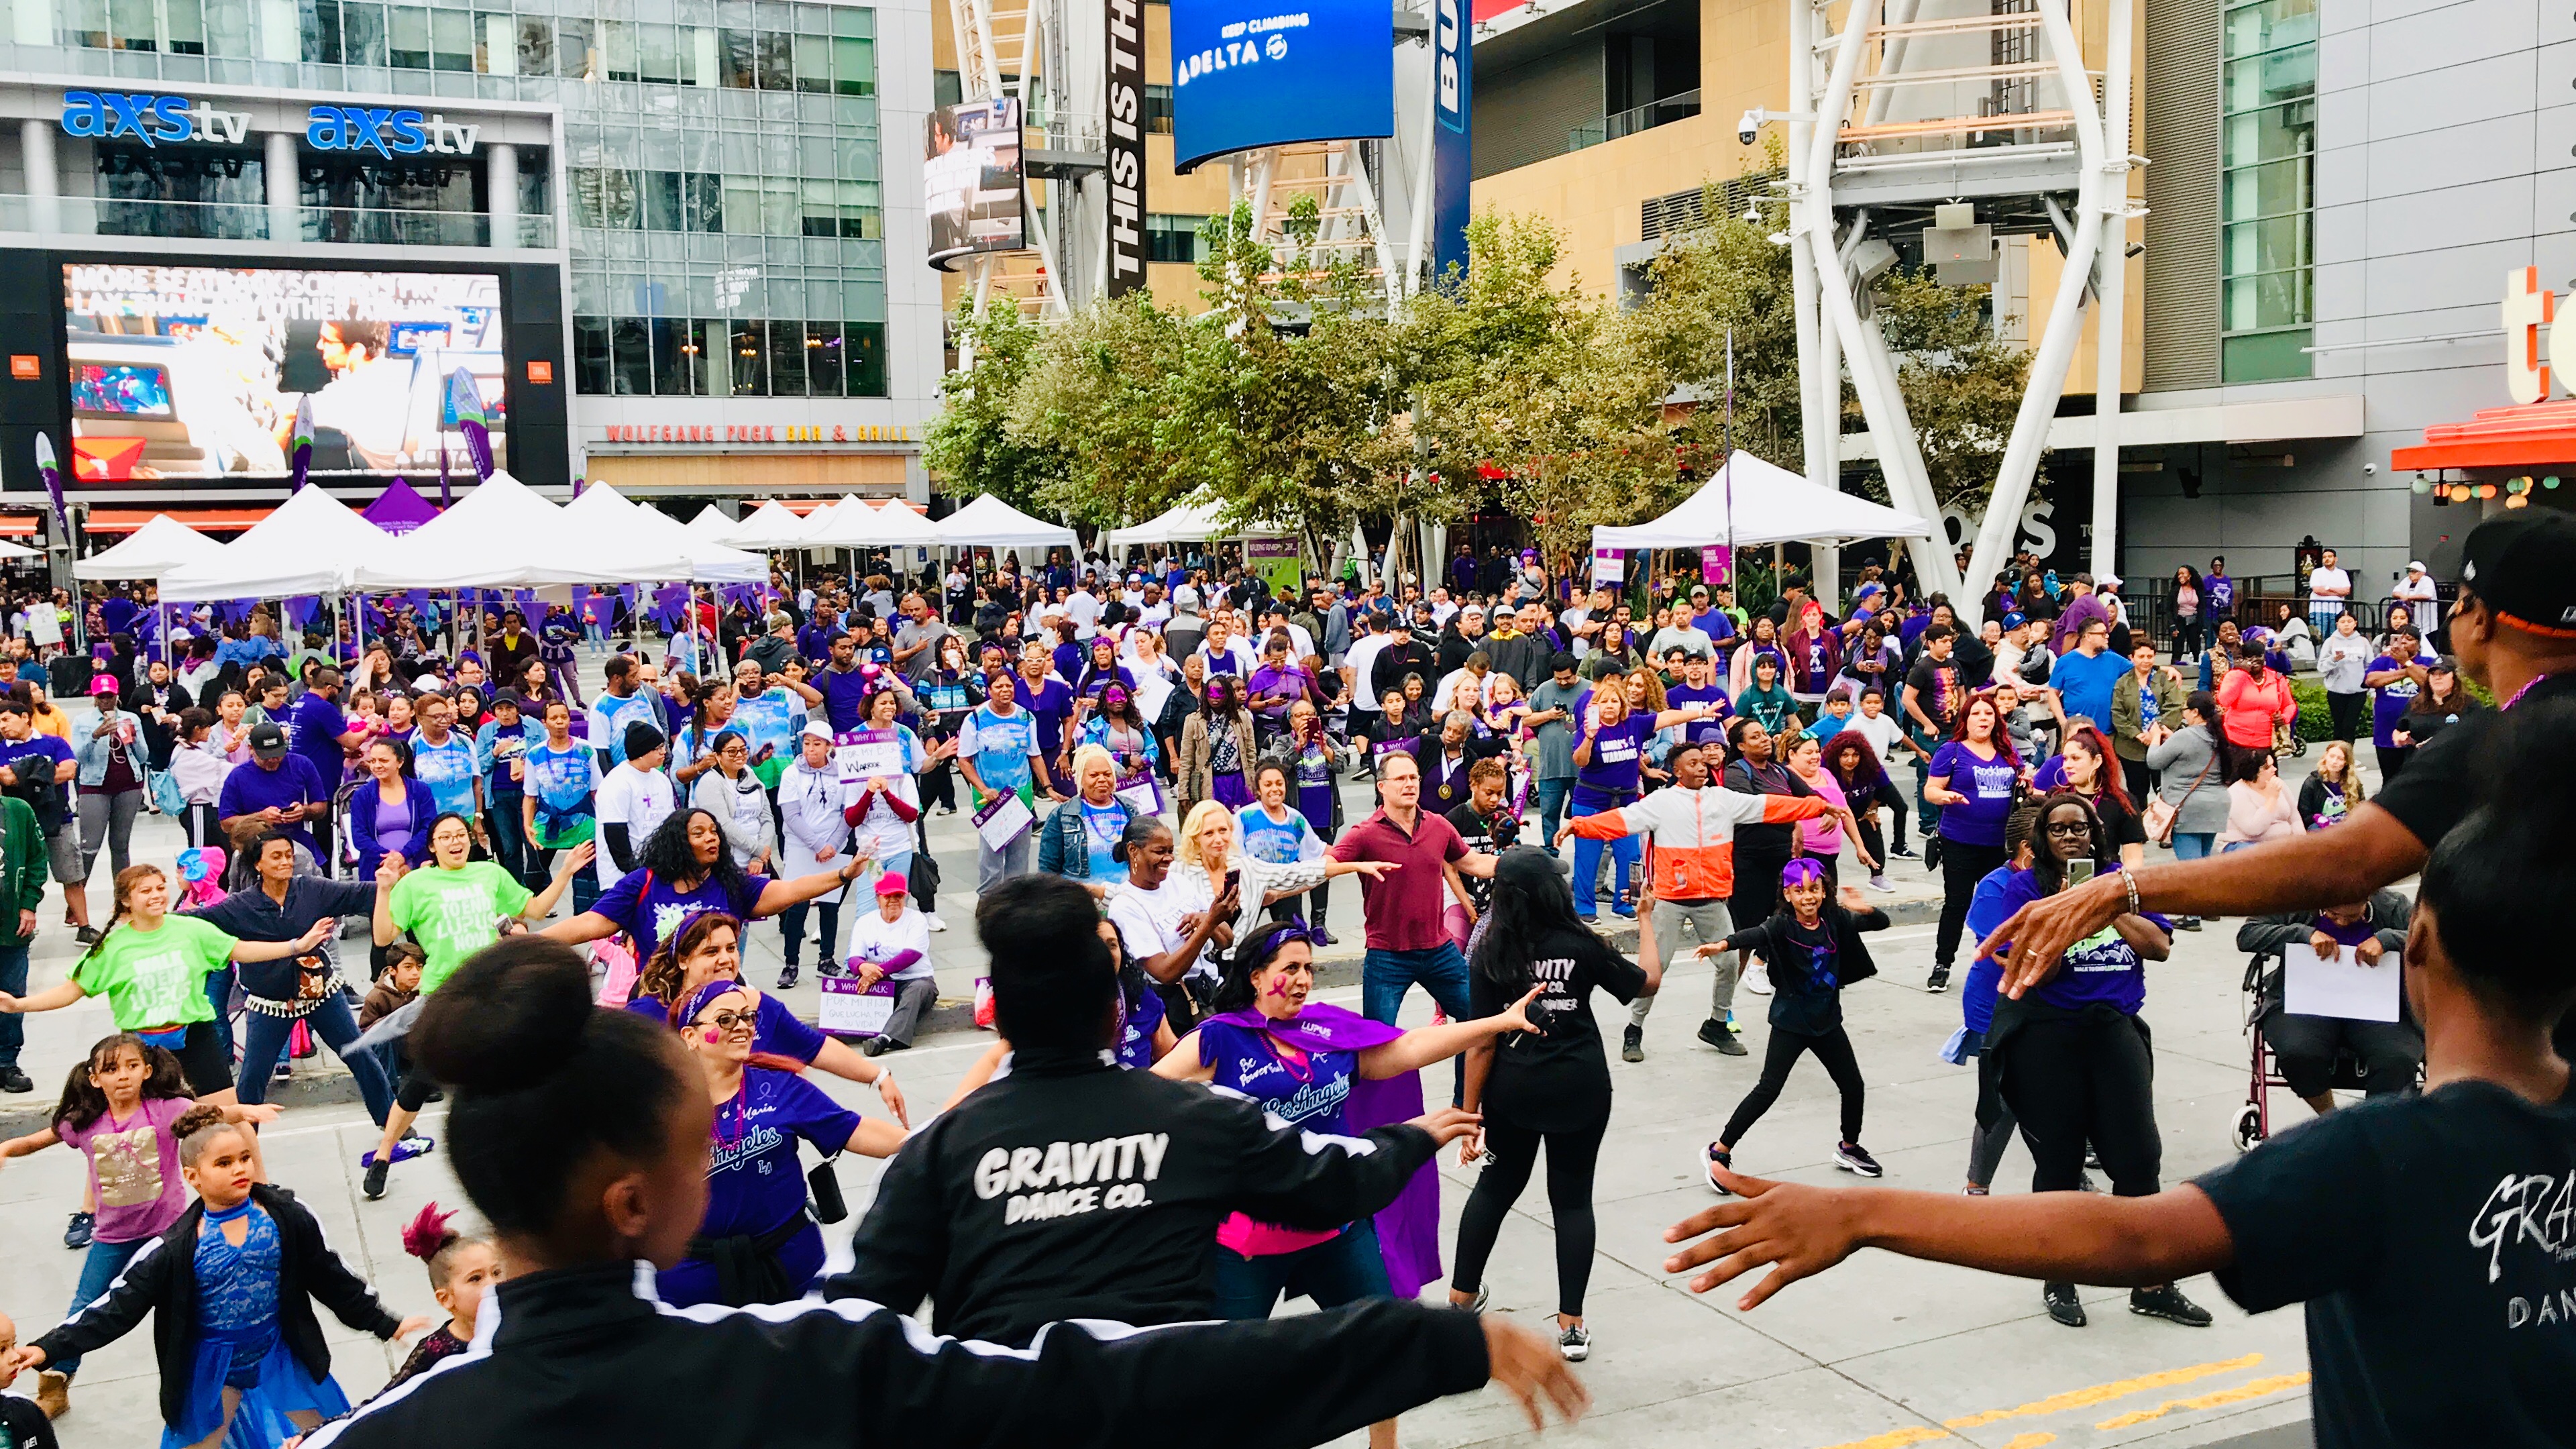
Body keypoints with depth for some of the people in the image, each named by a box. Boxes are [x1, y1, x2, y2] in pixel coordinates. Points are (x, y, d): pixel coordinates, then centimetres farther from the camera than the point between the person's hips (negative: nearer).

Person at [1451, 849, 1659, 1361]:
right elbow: (1648, 980, 6)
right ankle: (1571, 1325, 10)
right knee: (1572, 1198, 10)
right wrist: (1646, 918, 18)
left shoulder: (1491, 955, -8)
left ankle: (1462, 1296, 31)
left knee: (1496, 1187, 20)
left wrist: (1470, 1114, -2)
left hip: (1512, 1090, 1)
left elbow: (1481, 1044, -8)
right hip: (1580, 1089, -1)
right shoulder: (1581, 945, -9)